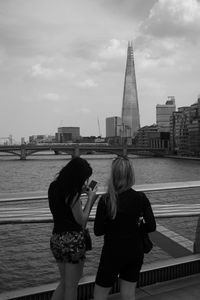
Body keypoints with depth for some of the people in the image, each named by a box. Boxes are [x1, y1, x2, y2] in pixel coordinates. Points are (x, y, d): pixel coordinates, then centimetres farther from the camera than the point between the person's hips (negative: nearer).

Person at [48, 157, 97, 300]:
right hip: (73, 239, -8)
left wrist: (80, 192, 13)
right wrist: (91, 199, -4)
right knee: (71, 285, 10)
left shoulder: (54, 187, 4)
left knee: (64, 283, 23)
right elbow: (81, 221, -13)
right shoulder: (72, 193, -19)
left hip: (56, 238, 8)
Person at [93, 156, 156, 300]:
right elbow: (152, 226, -6)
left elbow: (98, 231, -12)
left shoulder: (106, 200, -18)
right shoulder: (141, 198, -10)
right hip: (135, 251, 4)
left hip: (113, 252, -3)